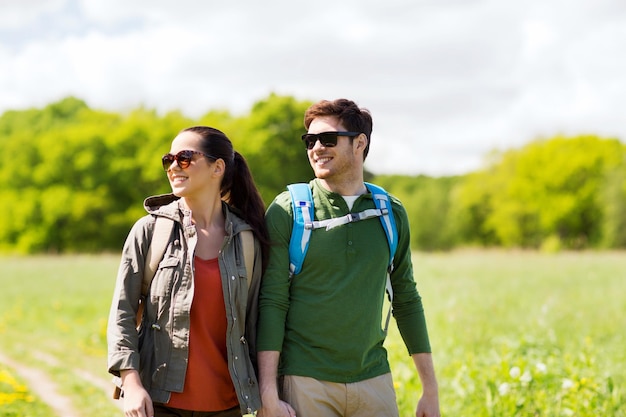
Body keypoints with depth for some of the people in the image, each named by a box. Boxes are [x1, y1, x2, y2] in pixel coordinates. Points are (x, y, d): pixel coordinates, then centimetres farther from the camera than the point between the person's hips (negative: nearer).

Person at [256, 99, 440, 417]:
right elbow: (271, 302, -7)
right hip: (305, 380, -3)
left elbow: (406, 300, 12)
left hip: (374, 379, 3)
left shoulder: (391, 213, 6)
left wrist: (431, 388, 11)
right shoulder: (287, 211, -3)